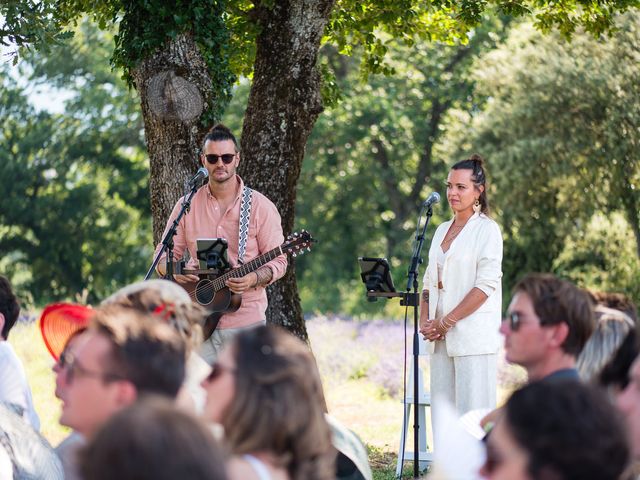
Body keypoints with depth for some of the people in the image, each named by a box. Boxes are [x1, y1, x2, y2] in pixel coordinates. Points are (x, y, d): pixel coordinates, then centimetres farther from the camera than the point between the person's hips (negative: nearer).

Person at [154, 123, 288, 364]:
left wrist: (253, 278, -20)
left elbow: (277, 261, 1)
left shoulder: (260, 206, 0)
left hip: (247, 320, -2)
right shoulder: (187, 206, 8)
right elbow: (164, 254, 11)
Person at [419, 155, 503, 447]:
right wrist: (425, 321, 2)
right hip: (442, 337, 7)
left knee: (472, 411, -9)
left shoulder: (487, 229, -4)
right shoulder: (442, 230, 18)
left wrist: (447, 322, -14)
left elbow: (485, 285, -12)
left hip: (473, 335, -7)